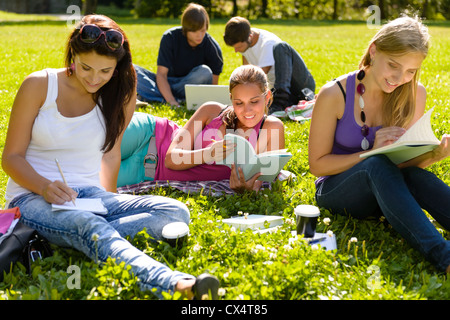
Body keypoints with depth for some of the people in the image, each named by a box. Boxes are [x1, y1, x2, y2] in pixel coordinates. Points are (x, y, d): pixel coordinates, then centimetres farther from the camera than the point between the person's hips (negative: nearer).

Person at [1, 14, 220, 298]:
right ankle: (175, 283, -63)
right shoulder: (39, 85, -4)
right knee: (89, 226, -39)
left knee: (175, 213, -19)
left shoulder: (120, 93, 5)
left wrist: (108, 199, 4)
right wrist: (45, 187, -21)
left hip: (90, 195, 4)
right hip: (33, 196, -4)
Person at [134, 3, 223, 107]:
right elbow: (161, 74, -18)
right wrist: (171, 101, -34)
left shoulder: (212, 47, -13)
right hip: (166, 84, 0)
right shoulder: (170, 37, -14)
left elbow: (213, 84, -9)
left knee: (205, 72, -33)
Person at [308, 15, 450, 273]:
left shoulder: (415, 95, -3)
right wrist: (372, 153, -22)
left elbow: (408, 160, 4)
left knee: (415, 175, -33)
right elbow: (317, 164, -8)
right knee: (378, 165, -37)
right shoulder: (334, 95, -13)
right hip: (336, 191, -3)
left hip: (383, 191, 3)